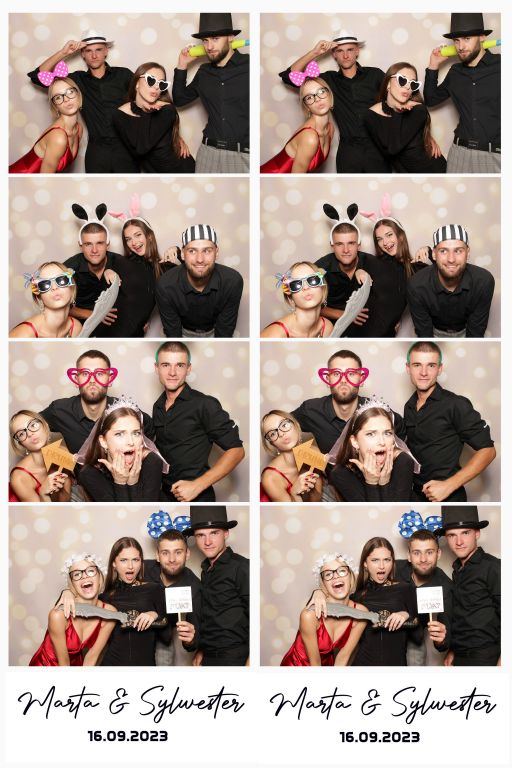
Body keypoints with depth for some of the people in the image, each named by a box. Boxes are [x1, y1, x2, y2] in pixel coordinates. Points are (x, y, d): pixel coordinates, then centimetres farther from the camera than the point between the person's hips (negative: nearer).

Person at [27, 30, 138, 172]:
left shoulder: (123, 74, 2)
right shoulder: (77, 79, 6)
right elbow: (38, 76, 4)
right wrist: (63, 53, -4)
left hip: (125, 147, -1)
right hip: (97, 151, 1)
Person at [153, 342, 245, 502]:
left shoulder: (204, 405, -14)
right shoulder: (157, 407, 5)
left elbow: (236, 451, -15)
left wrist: (197, 486, -21)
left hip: (196, 499, -6)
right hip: (164, 494, 6)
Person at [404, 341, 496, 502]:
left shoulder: (455, 405, -14)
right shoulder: (408, 407, 5)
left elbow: (487, 451, -14)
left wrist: (448, 485, -20)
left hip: (447, 498, -6)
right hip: (415, 494, 6)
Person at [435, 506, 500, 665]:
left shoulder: (492, 567, -11)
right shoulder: (458, 570, 10)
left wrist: (502, 661, -18)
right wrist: (452, 652, 11)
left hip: (485, 658, -6)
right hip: (460, 657, 6)